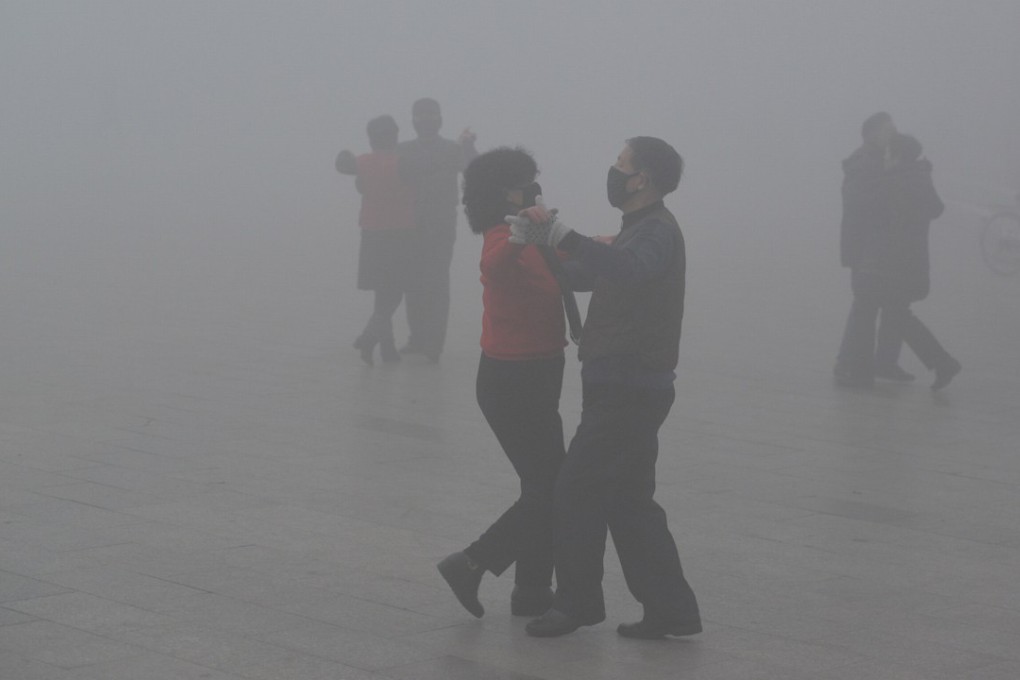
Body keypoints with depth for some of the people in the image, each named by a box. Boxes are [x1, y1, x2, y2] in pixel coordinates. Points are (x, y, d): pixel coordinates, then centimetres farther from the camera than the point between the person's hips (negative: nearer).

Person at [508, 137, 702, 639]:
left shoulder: (656, 232, -15)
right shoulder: (642, 230, 19)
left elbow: (625, 270, -39)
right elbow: (586, 274, 26)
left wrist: (560, 235, -49)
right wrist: (540, 243, 14)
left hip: (627, 390, -10)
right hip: (622, 385, 10)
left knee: (577, 493, -3)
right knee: (627, 501, 13)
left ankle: (577, 602, 9)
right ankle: (669, 608, 14)